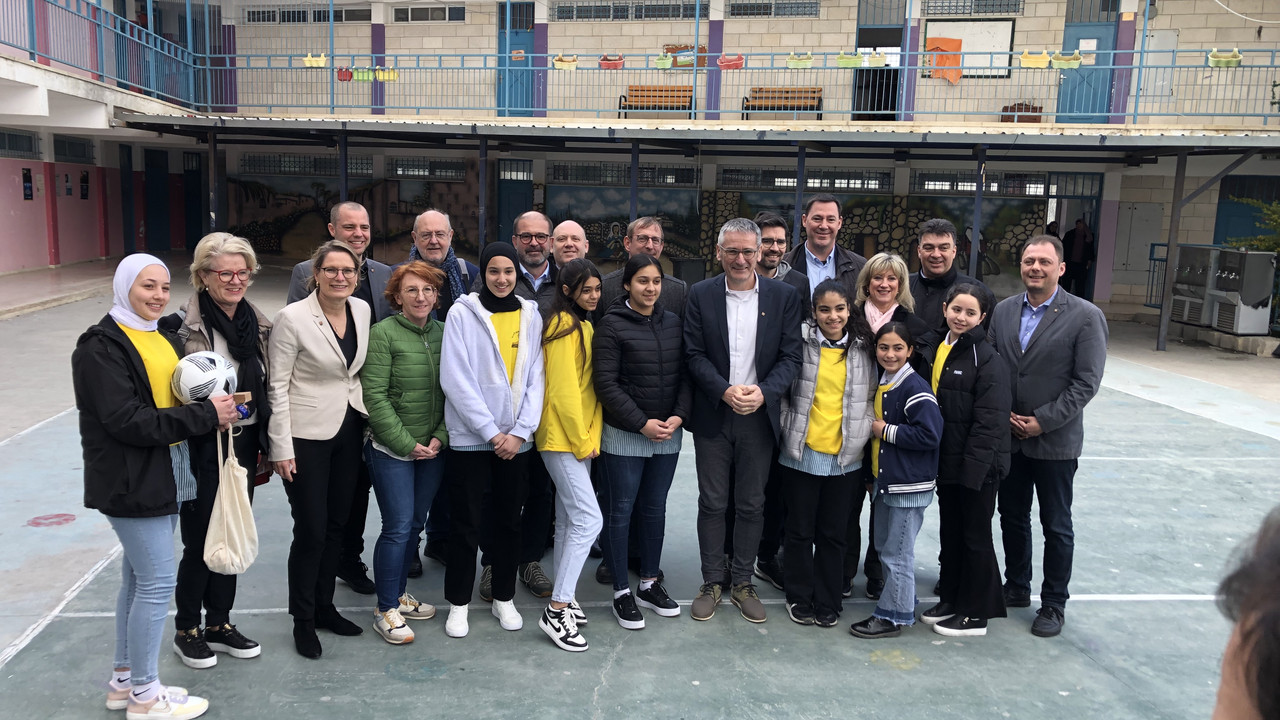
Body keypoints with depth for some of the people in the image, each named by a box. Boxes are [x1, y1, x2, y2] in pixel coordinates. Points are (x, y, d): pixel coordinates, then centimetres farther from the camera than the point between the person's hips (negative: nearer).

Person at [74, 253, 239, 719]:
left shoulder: (162, 337, 13)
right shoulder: (102, 347, -14)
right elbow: (126, 420, -21)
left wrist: (216, 404, 0)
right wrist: (205, 415, -21)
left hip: (163, 476, 9)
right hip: (131, 482, -9)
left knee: (139, 577, 16)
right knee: (157, 581, -4)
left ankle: (124, 680, 30)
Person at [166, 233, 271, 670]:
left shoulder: (257, 323, 6)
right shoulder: (183, 327, -12)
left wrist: (266, 444, 14)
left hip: (244, 444, 6)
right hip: (201, 449, -5)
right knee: (200, 543, 4)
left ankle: (219, 624, 31)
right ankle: (187, 631, 25)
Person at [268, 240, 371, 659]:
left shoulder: (362, 310, 3)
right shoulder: (293, 318, -14)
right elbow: (277, 386, -12)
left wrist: (368, 422, 12)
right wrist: (281, 448, -13)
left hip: (350, 432, 6)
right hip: (307, 435, -6)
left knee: (337, 524, 14)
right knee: (310, 531, 1)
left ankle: (324, 606, 31)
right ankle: (303, 620, 19)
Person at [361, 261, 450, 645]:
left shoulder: (443, 333, 5)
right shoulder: (383, 333, -10)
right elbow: (375, 396, -13)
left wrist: (440, 437, -4)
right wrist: (407, 443, -14)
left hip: (433, 450, 5)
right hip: (391, 450, -5)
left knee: (415, 524, 13)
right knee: (398, 527, -4)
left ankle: (399, 593, 30)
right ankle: (386, 609, 10)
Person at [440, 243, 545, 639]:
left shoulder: (531, 316, 6)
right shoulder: (462, 313, -5)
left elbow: (536, 379, 3)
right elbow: (456, 380, -11)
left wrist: (520, 431, -8)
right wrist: (491, 431, -13)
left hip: (516, 439, 3)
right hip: (470, 438, -3)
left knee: (509, 521, 13)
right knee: (466, 523, 5)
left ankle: (504, 598, 27)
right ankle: (458, 603, 20)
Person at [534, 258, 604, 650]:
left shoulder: (585, 326, 17)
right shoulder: (564, 326, -13)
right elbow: (563, 389, -17)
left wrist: (591, 437, 8)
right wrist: (582, 441, -12)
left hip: (580, 437, 10)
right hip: (562, 437, -10)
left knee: (569, 518, 14)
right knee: (589, 519, -13)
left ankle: (562, 597, 24)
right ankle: (557, 611, -7)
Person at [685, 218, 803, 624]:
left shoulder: (784, 296, 1)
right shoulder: (701, 295, 0)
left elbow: (791, 356, -2)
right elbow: (694, 354, -3)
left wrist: (763, 392, -18)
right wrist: (725, 391, -18)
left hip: (759, 417, 1)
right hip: (712, 417, 0)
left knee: (752, 505, 9)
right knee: (712, 503, 7)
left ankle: (742, 582, 24)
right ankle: (712, 582, 21)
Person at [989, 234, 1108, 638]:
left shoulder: (1085, 316, -10)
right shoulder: (1003, 311, 4)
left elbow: (1086, 382, -12)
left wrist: (1043, 420, -15)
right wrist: (1003, 415, -6)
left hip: (1056, 442, -4)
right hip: (1008, 437, 4)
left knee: (1056, 526, 8)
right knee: (1011, 516, 16)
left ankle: (1053, 604, 22)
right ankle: (1016, 588, 34)